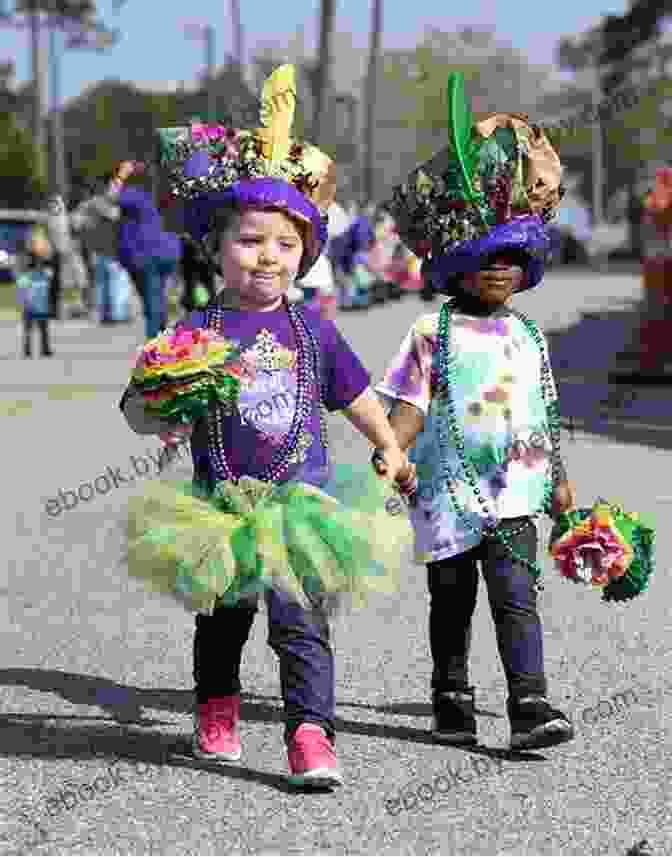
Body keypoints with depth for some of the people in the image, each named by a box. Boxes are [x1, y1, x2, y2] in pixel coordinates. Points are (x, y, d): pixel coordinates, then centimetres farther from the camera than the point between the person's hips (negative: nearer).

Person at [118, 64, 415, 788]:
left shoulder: (312, 331, 3)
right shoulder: (196, 332, -6)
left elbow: (356, 395, 18)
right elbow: (136, 410, -8)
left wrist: (389, 449, 23)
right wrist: (160, 418, -29)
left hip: (303, 502, 0)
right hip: (223, 506, 0)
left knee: (302, 622, -8)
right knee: (222, 618, 18)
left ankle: (310, 735, -8)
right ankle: (216, 709, 41)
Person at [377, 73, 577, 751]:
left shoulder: (527, 335, 9)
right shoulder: (434, 333, -2)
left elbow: (545, 414, 16)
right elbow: (410, 409, -6)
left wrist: (559, 480, 19)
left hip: (513, 491, 2)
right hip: (449, 490, -2)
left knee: (516, 595, -9)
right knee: (451, 601, 10)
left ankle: (530, 707, -13)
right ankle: (451, 704, 22)